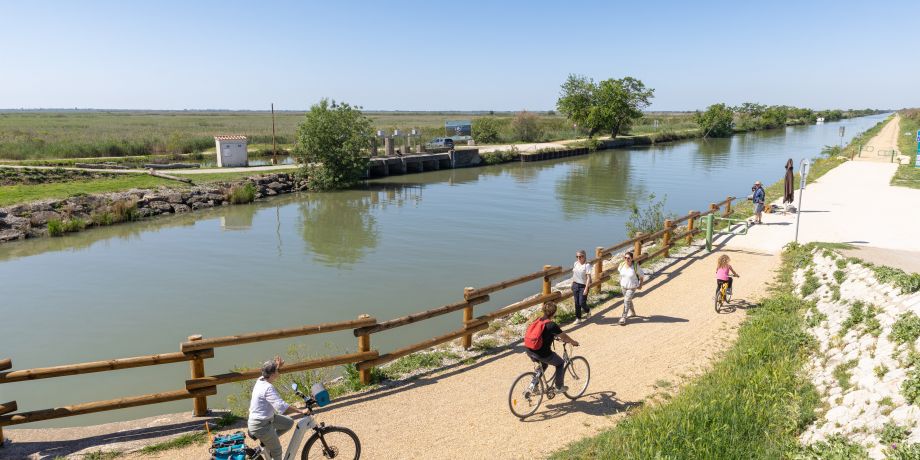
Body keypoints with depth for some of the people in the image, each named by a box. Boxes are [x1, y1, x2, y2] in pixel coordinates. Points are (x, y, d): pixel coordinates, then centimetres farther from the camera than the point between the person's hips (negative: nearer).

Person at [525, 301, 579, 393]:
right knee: (560, 363, 20)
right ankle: (559, 387, 26)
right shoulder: (552, 325, -14)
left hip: (529, 352, 7)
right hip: (542, 354, -7)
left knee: (543, 364, 35)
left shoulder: (538, 320, 7)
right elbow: (564, 336, -1)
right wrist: (573, 342, 18)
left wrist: (555, 336, 41)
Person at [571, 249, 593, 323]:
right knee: (577, 303, 8)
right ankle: (578, 318, 18)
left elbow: (588, 277, -16)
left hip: (583, 286, -5)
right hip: (575, 285, 6)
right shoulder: (576, 263, 5)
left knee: (582, 303, -3)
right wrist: (572, 284, 15)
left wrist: (586, 288, -20)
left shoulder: (587, 265, -14)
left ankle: (587, 312, 29)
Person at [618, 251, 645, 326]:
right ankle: (632, 312, 47)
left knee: (626, 301, -12)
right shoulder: (622, 265, -11)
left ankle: (623, 317, -6)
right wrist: (620, 282, 16)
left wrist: (640, 285, -1)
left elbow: (641, 276, -9)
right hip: (624, 286, 5)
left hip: (632, 287, -5)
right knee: (628, 300, 23)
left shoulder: (636, 266, -23)